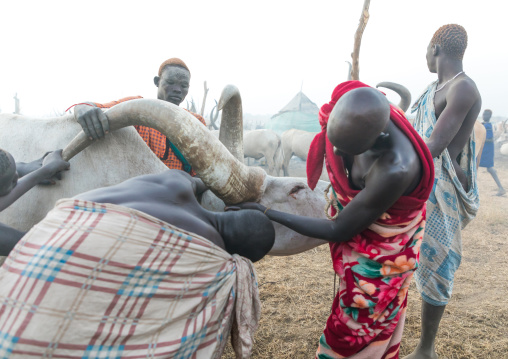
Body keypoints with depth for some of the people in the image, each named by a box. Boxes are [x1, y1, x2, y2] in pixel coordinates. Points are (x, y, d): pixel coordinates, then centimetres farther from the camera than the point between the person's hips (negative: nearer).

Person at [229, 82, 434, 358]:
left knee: (353, 337, 10)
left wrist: (267, 214, -24)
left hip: (379, 255, -7)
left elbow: (338, 231, -27)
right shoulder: (370, 113, -22)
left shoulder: (395, 170, -41)